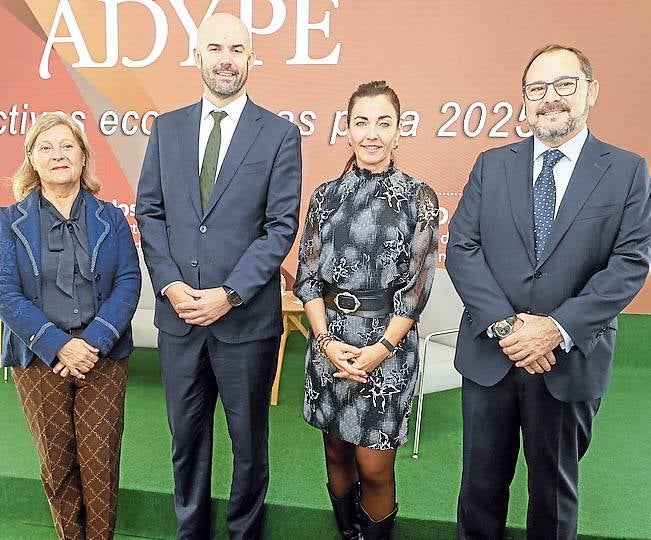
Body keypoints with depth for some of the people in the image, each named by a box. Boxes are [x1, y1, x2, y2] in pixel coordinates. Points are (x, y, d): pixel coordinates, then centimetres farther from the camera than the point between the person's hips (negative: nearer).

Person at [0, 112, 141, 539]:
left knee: (100, 462, 2)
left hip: (104, 357, 0)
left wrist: (94, 342, -16)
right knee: (56, 464, 11)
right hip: (39, 359, 0)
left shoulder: (110, 218, 5)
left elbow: (129, 282, -3)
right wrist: (58, 345, -17)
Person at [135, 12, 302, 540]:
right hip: (178, 314, 3)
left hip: (248, 317, -3)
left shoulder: (280, 134, -3)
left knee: (249, 438, 14)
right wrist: (170, 284, -8)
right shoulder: (167, 128, 7)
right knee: (186, 437, 18)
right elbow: (150, 212, 5)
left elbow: (281, 226, -9)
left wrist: (229, 294, -16)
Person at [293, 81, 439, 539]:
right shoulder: (326, 195, 4)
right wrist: (326, 340, -9)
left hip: (388, 341, -3)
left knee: (374, 467, 3)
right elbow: (308, 274, 2)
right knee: (337, 453, 17)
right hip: (329, 339, 3)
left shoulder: (419, 197, -4)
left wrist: (382, 347, -13)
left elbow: (418, 284, -6)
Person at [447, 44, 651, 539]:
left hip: (571, 361, -1)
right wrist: (505, 324, -15)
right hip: (490, 353, 2)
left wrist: (558, 328, -18)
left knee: (555, 486, 18)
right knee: (482, 480, 17)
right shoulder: (492, 165, 4)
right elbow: (462, 250, -3)